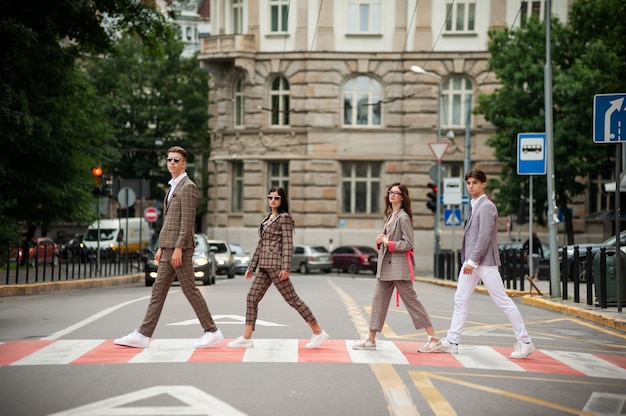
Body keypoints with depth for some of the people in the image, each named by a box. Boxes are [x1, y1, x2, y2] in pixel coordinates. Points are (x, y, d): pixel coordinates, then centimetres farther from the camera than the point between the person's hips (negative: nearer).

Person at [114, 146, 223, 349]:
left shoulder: (188, 187, -10)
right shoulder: (173, 187, 20)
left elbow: (188, 221, -17)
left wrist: (178, 248, -22)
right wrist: (161, 247, 19)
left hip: (180, 248, -9)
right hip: (168, 248, 9)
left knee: (190, 289, -5)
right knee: (158, 290, 7)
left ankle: (212, 331, 2)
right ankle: (143, 335, 7)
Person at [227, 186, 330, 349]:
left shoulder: (284, 217, -6)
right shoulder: (267, 218, 19)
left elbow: (288, 244, -12)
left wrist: (286, 268, -19)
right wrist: (251, 266, 19)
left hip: (276, 264, -9)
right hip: (264, 266, 9)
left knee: (292, 299, -6)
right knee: (252, 298, 3)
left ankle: (318, 332, 1)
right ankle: (246, 338, 4)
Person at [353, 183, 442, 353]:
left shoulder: (403, 217, -11)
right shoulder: (390, 216, 16)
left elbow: (408, 243, -15)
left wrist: (388, 243, -14)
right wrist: (380, 241, 4)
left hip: (399, 265, -9)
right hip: (385, 265, 9)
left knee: (410, 300, -6)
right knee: (379, 300, 8)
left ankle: (434, 339, -1)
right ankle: (371, 340, 13)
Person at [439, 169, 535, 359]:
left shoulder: (486, 206, -12)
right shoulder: (474, 206, 15)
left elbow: (485, 237, -19)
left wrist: (473, 261, -19)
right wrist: (468, 260, 14)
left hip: (484, 261, -9)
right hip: (471, 261, 9)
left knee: (503, 301, -4)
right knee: (460, 300, 8)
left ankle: (525, 342, 2)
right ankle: (452, 341, 12)